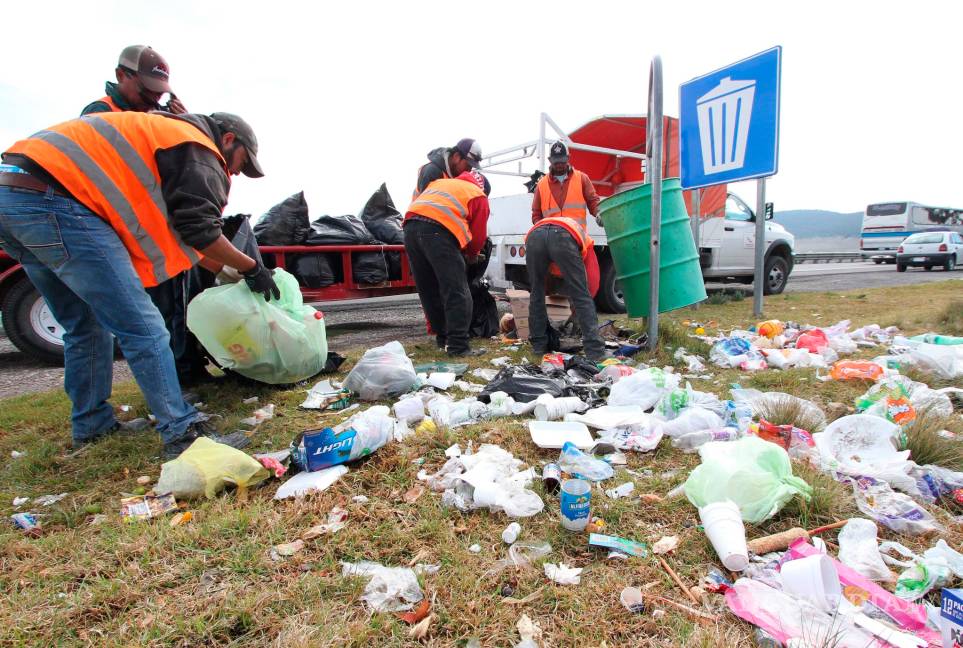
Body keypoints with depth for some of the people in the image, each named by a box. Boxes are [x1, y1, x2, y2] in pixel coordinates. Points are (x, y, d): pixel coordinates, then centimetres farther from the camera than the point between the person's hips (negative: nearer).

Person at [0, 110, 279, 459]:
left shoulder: (160, 129, 30)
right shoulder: (197, 148, 0)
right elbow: (199, 230, -9)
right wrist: (252, 268, 4)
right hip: (56, 203, -11)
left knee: (85, 328, 19)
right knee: (143, 329, -8)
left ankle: (92, 427, 29)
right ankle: (181, 433, -4)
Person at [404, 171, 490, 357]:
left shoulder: (438, 182, 36)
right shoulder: (479, 196, 20)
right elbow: (478, 235, 14)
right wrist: (471, 256, 35)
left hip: (410, 226, 6)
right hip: (438, 230, -6)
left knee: (428, 291, 14)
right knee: (456, 292, -3)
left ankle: (443, 338, 23)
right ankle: (458, 346, -6)